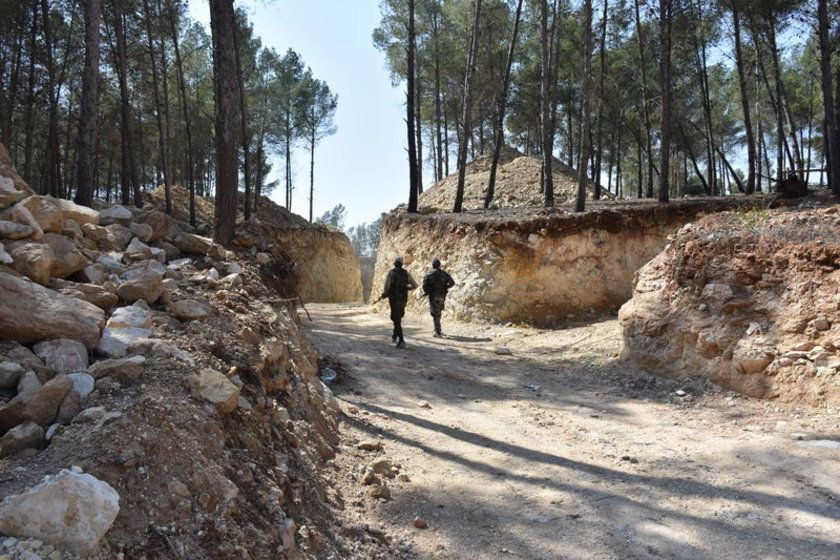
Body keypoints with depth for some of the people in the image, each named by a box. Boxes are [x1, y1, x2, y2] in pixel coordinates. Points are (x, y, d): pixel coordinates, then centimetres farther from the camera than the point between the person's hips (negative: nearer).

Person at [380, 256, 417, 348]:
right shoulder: (406, 273, 5)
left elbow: (387, 286, -17)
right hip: (403, 299, 5)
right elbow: (414, 285, 8)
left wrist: (383, 295, 2)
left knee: (396, 320, -5)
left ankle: (401, 341, -13)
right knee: (398, 318, 25)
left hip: (394, 298, -5)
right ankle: (395, 336, 35)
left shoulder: (391, 272, -8)